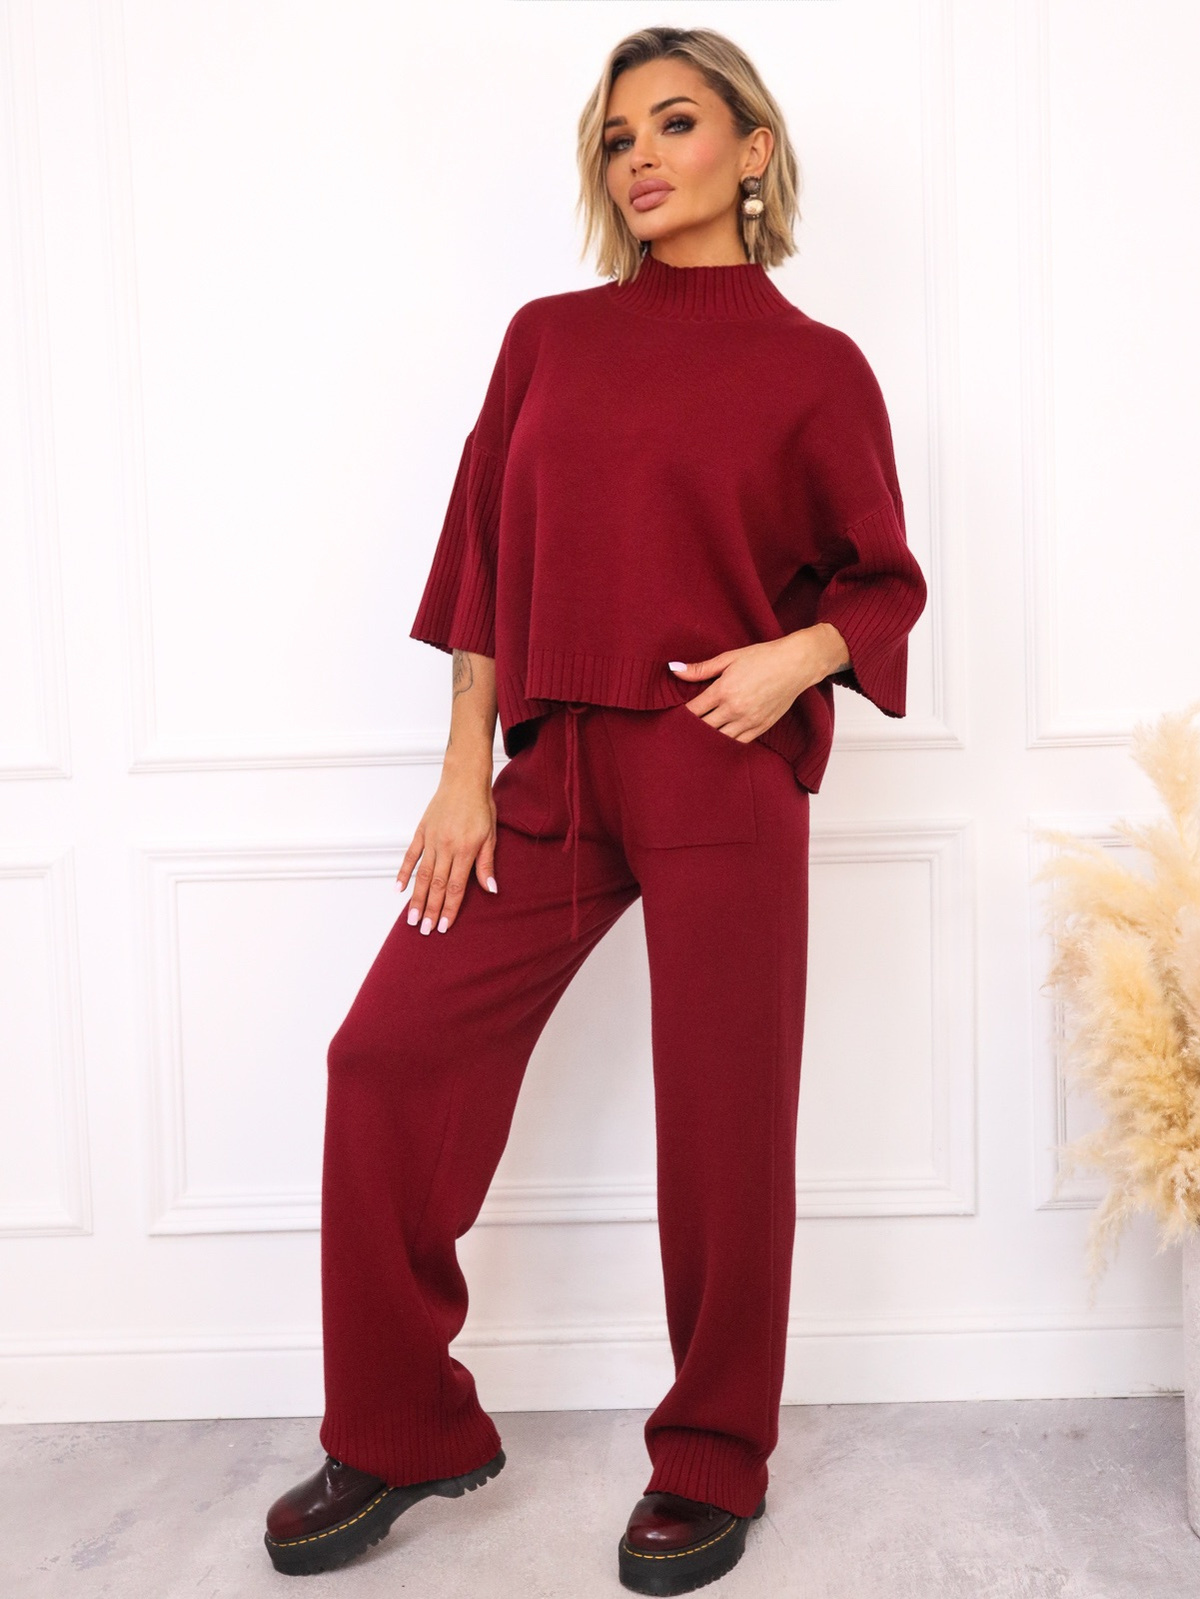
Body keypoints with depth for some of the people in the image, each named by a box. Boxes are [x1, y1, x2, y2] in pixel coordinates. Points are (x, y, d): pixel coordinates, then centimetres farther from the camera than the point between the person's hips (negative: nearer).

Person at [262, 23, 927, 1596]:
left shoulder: (813, 367, 4)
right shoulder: (550, 337, 12)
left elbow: (883, 579, 10)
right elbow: (486, 555, 9)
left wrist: (797, 657, -12)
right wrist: (466, 776, 3)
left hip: (722, 775, -3)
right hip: (553, 768, 4)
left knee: (721, 1113, 1)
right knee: (393, 1055, -1)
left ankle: (710, 1467, 24)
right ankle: (398, 1433, 19)